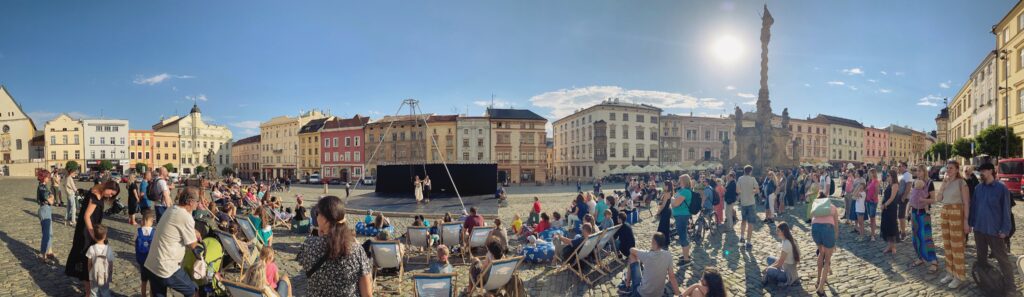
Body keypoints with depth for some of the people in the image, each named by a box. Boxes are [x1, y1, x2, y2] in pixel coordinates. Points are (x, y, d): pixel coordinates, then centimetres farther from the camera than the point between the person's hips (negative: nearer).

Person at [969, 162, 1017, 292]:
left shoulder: (1001, 188, -8)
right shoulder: (978, 188, 5)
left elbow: (1006, 210, -8)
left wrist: (1005, 230, -11)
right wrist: (970, 223, 7)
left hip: (994, 230, -5)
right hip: (979, 228, 5)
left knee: (1002, 258, 1)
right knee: (981, 256, 15)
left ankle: (1011, 286, 9)